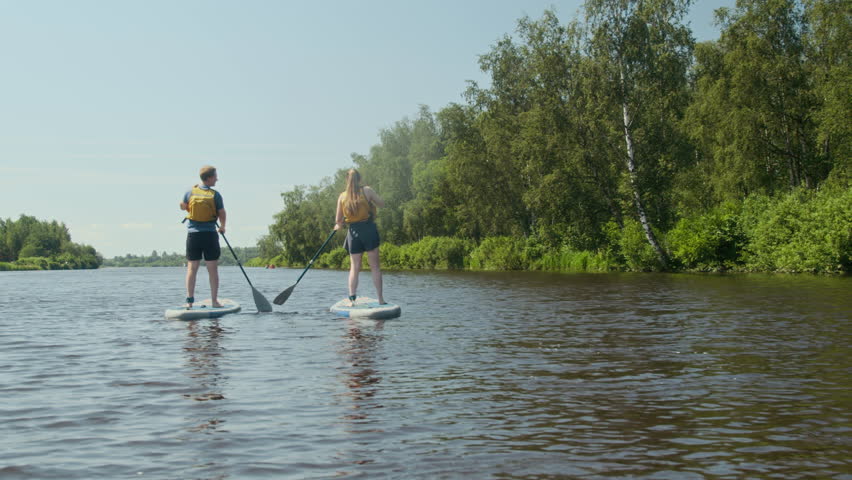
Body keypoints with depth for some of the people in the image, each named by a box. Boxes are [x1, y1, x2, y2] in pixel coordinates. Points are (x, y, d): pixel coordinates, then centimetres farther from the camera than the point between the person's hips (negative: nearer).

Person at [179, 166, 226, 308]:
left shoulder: (191, 192, 1)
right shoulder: (215, 195, -6)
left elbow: (183, 207, 17)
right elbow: (222, 214, -2)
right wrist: (222, 227, 17)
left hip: (193, 234, 2)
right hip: (210, 235, -2)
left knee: (192, 268, 6)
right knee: (213, 269, 4)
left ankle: (189, 301, 2)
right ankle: (214, 301, 5)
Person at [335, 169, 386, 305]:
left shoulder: (342, 197, 2)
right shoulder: (367, 190, -5)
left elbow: (338, 219, 6)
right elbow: (382, 203, 0)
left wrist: (338, 225, 28)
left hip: (353, 232, 2)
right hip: (369, 229, -2)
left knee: (354, 267, 8)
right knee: (375, 266, 4)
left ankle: (352, 299, -1)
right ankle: (380, 298, 4)